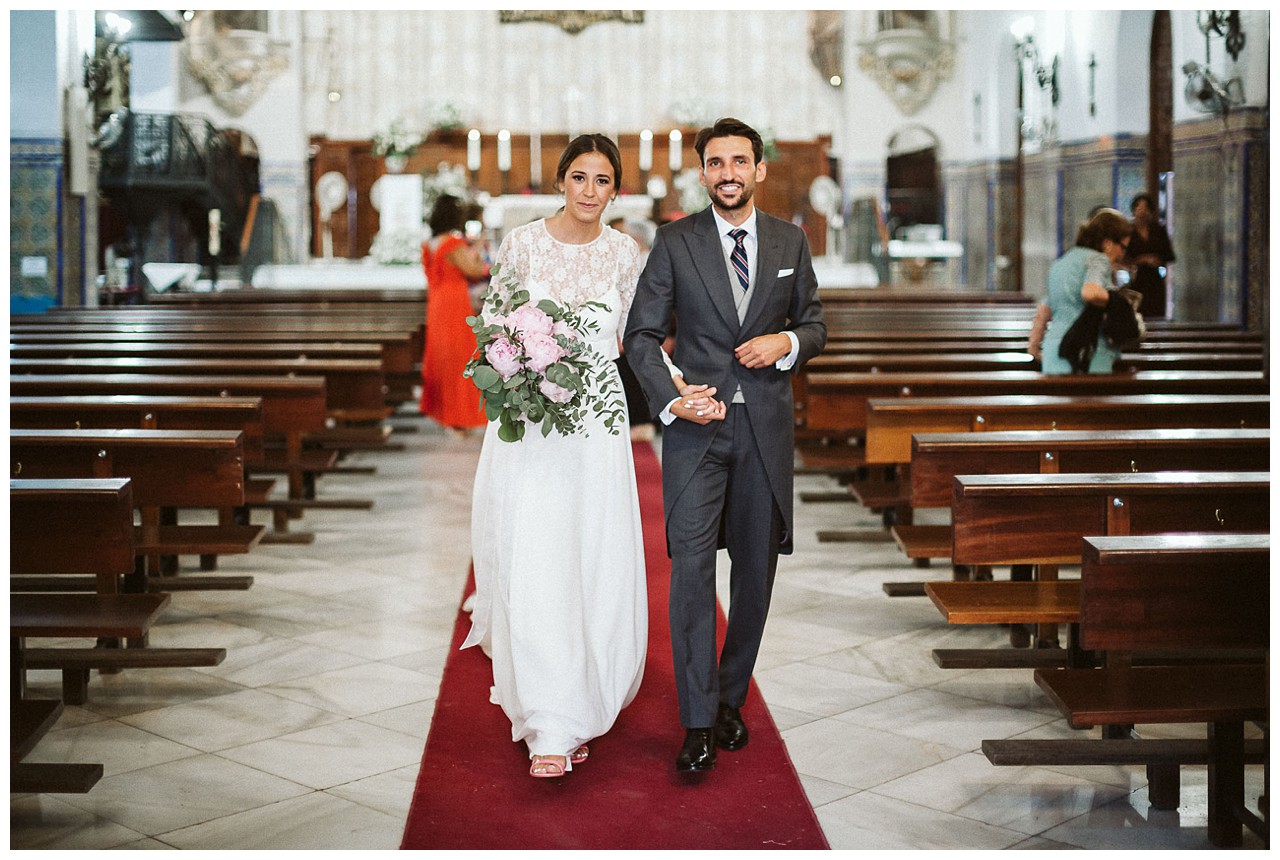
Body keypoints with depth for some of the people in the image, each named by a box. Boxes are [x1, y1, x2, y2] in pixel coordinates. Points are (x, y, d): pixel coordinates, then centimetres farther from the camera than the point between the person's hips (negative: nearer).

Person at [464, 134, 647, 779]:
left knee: (595, 572, 3)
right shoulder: (521, 244, -1)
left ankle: (576, 712, 23)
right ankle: (550, 729, -2)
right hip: (527, 425, -2)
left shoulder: (624, 254, 5)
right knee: (533, 569, -8)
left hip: (598, 428, 2)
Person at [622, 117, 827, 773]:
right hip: (696, 424, -3)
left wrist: (786, 342, -8)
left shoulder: (791, 241, 8)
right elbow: (641, 332, 0)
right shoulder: (674, 241, 1)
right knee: (691, 566, -10)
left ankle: (730, 700, 24)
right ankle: (698, 723, -4)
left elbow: (815, 325, 15)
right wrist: (668, 395, -15)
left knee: (756, 570, 8)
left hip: (766, 425, 3)